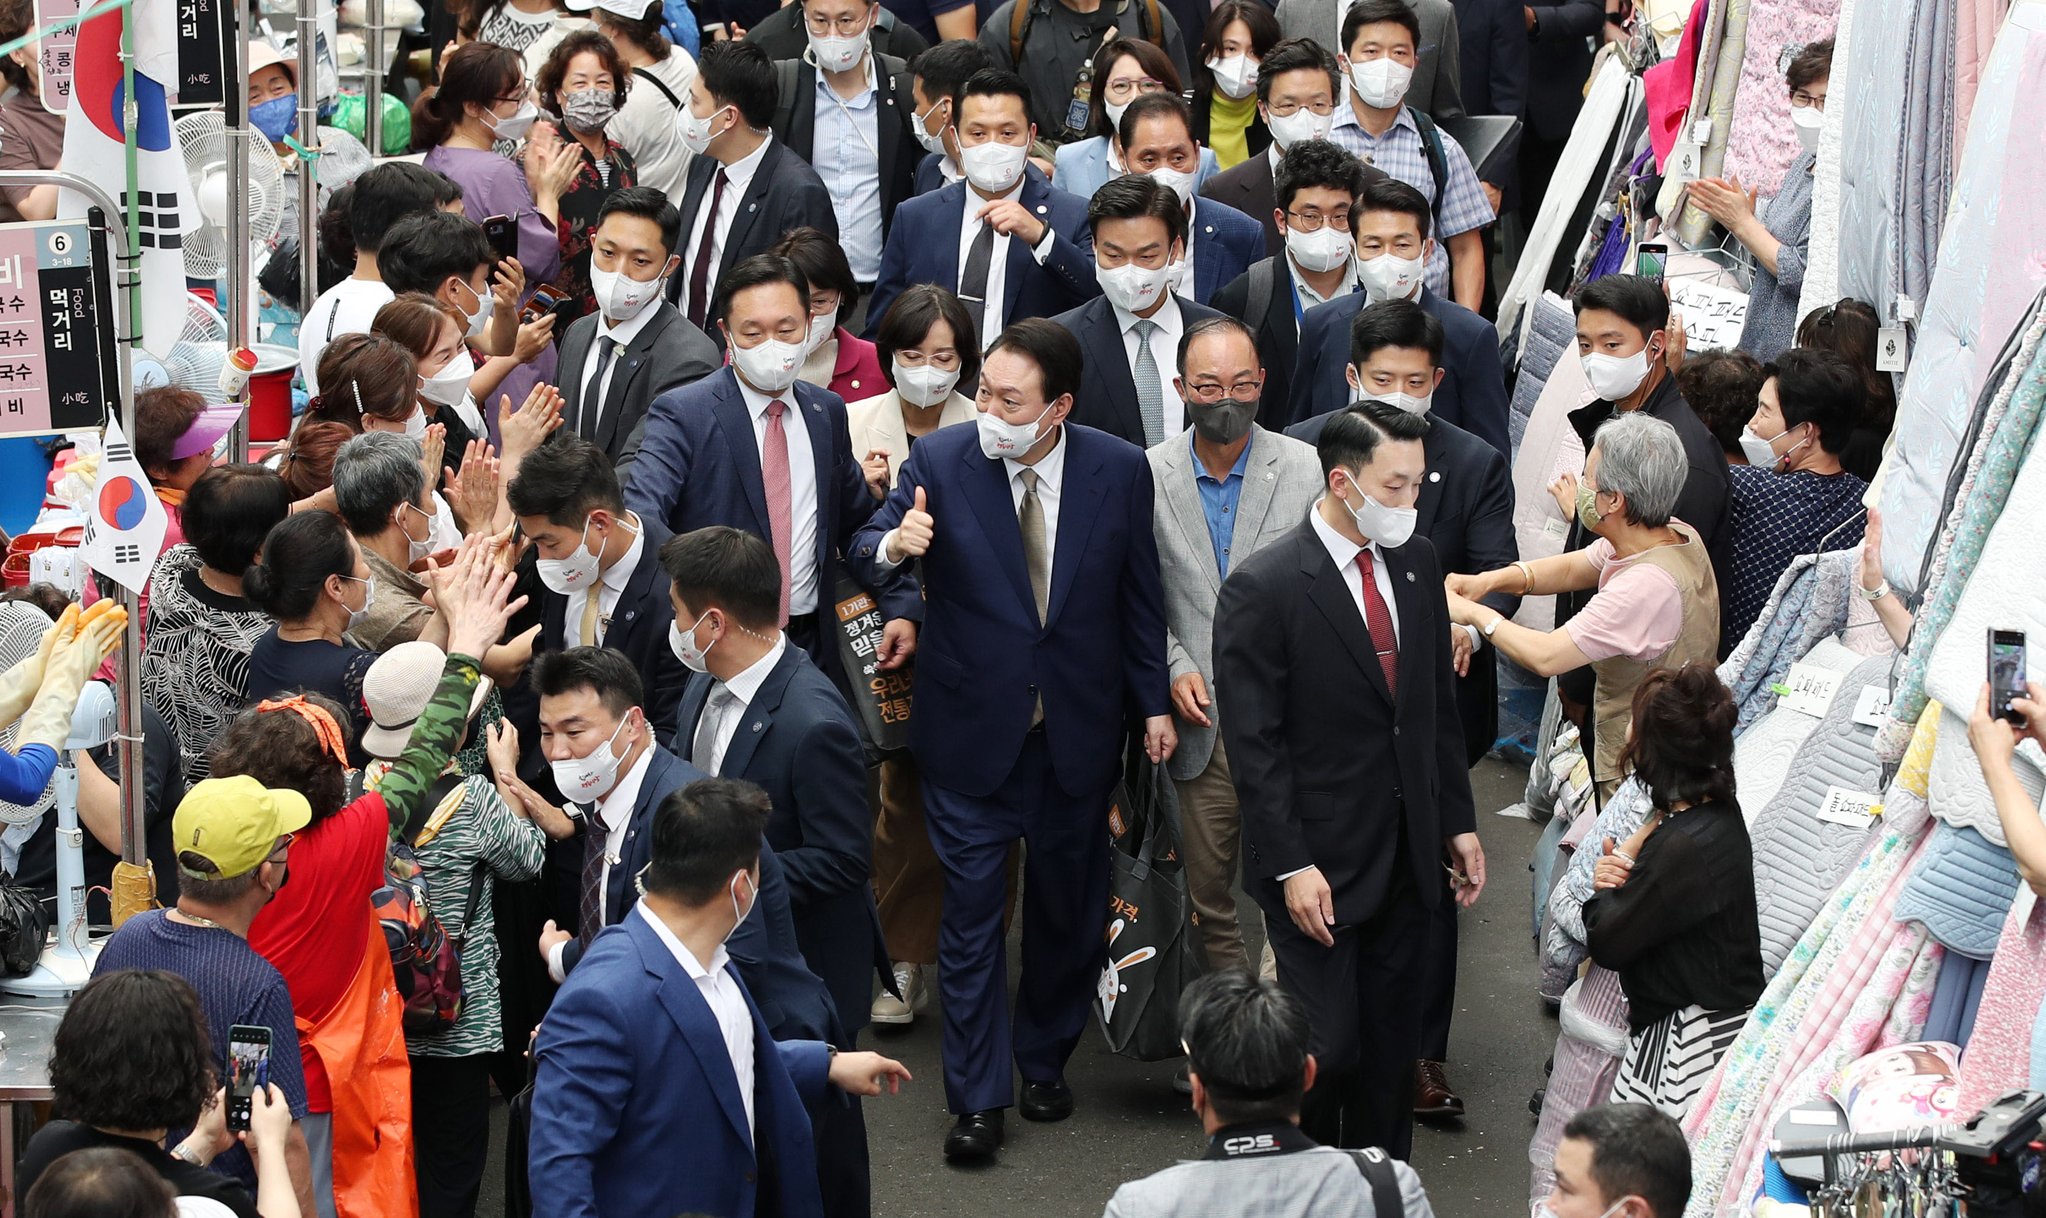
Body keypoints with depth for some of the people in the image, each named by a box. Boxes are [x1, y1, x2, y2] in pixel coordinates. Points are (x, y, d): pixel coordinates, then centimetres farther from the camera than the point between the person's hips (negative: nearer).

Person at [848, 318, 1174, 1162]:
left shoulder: (1119, 470, -6)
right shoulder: (940, 460, -10)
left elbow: (1140, 594, 4)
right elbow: (864, 552, -14)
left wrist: (1154, 701, 7)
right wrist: (892, 545, -38)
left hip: (1078, 728, 2)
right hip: (973, 727, -2)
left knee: (1068, 904, 14)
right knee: (972, 910, 1)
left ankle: (1044, 1061, 34)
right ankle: (976, 1097, 8)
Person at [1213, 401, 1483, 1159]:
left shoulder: (1416, 564, 7)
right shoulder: (1262, 588, -14)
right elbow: (1254, 745, -14)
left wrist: (1458, 824, 12)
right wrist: (1291, 866, -17)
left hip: (1406, 860, 6)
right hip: (1319, 865, -6)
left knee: (1392, 1050, 12)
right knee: (1327, 1052, -5)